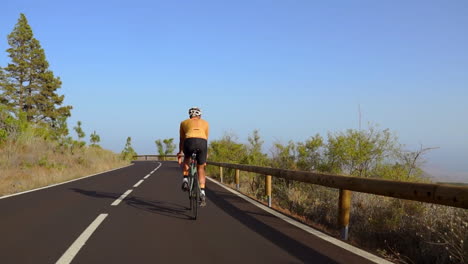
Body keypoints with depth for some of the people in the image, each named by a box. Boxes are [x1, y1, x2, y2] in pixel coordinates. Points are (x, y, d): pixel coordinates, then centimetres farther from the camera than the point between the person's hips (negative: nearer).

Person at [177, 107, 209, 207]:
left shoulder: (184, 122, 29)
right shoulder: (205, 123, 31)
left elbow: (182, 140, 36)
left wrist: (180, 152, 50)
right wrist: (205, 156, 44)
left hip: (190, 141, 0)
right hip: (202, 142, 0)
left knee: (186, 158, 34)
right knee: (201, 168, 19)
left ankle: (185, 180, 18)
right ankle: (202, 192, 6)